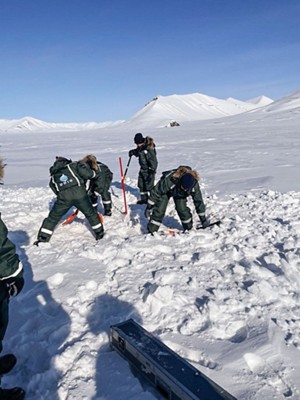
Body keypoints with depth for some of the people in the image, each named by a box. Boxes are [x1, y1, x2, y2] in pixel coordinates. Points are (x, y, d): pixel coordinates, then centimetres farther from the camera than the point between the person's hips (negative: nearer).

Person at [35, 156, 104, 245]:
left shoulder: (53, 176, 27)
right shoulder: (73, 165, 16)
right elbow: (86, 173, -3)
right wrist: (93, 173, 16)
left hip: (64, 197, 2)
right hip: (79, 193, -1)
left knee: (53, 218, 18)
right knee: (91, 214, 20)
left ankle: (43, 238, 19)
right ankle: (99, 233, 29)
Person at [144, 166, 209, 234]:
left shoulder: (194, 184, -33)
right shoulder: (169, 180, -44)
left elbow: (198, 201, -19)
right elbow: (156, 192, -29)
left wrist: (203, 219, -11)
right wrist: (149, 207, -23)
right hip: (165, 191, -2)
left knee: (182, 209, -13)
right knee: (159, 210, -12)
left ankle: (189, 229, 8)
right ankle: (151, 231, 0)